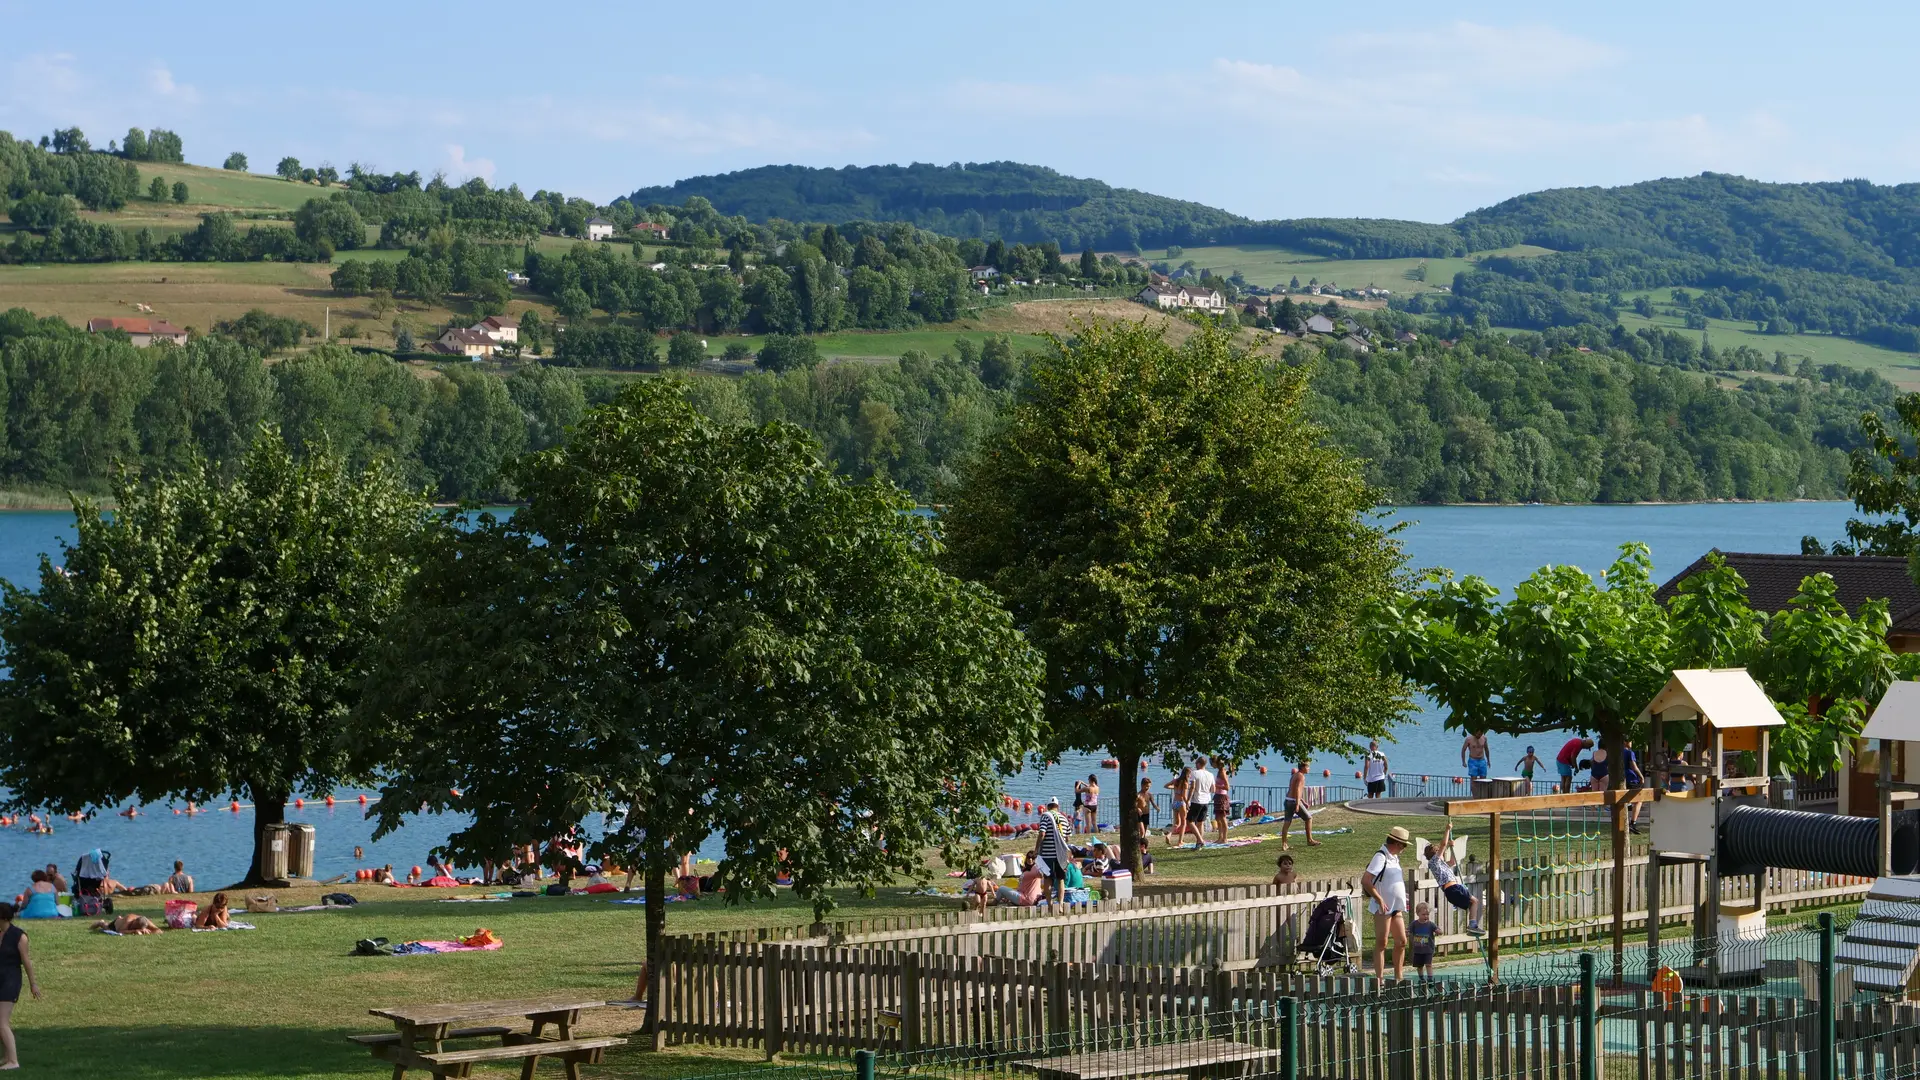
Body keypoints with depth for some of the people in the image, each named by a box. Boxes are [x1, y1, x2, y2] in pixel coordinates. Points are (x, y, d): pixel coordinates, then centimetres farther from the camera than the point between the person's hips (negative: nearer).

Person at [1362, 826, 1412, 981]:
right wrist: (1379, 900, -22)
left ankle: (1399, 977, 18)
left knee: (1401, 942, 10)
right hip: (1383, 908, -9)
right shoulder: (1380, 857, -15)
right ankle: (1380, 979, -3)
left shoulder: (1394, 857, 14)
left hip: (1396, 908, 9)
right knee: (1381, 944, -5)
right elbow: (1365, 881, -23)